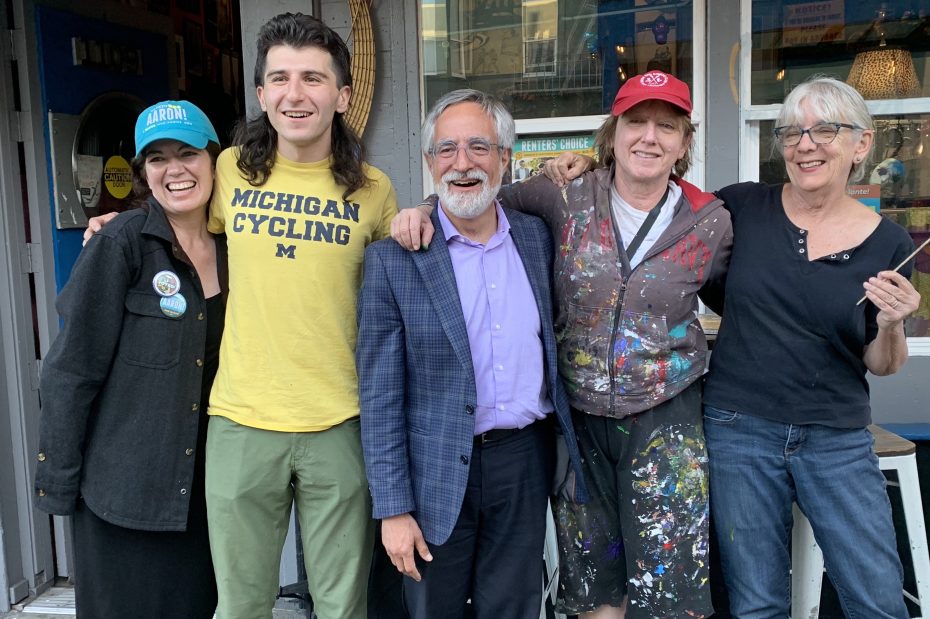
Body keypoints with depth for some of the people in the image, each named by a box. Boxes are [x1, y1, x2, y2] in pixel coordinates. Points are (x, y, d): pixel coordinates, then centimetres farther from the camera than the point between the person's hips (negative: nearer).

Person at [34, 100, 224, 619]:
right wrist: (57, 483, -10)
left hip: (201, 483, 4)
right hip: (124, 489, -4)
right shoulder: (121, 244, -13)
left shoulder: (230, 249, 2)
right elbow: (71, 370, -12)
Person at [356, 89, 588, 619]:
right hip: (438, 471, -3)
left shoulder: (537, 237, 2)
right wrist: (394, 508, -10)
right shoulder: (394, 258, -10)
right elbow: (380, 396, -9)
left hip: (525, 459, 3)